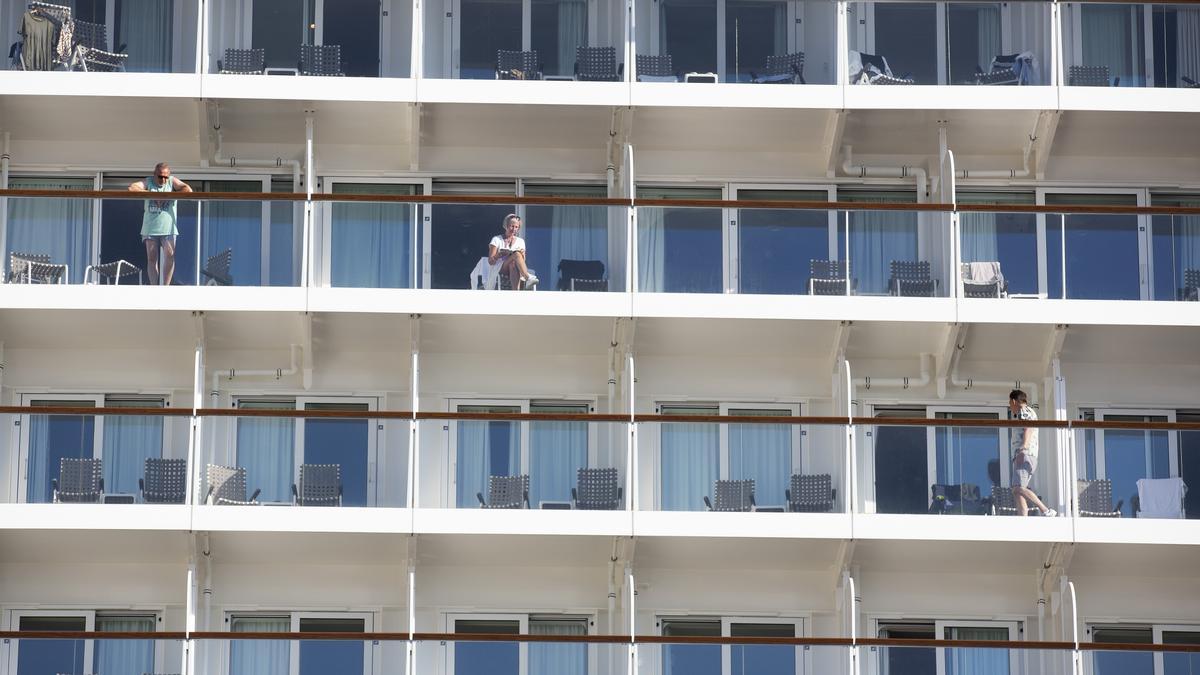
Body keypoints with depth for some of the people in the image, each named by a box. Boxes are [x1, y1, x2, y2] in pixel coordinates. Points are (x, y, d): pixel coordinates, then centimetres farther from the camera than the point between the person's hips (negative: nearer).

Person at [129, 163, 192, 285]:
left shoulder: (172, 181, 4)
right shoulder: (148, 182, 5)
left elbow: (188, 190, -10)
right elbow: (131, 188, -10)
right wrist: (151, 194, -14)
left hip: (168, 228, -1)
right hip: (150, 228, 1)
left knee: (170, 256, -14)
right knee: (152, 258, 1)